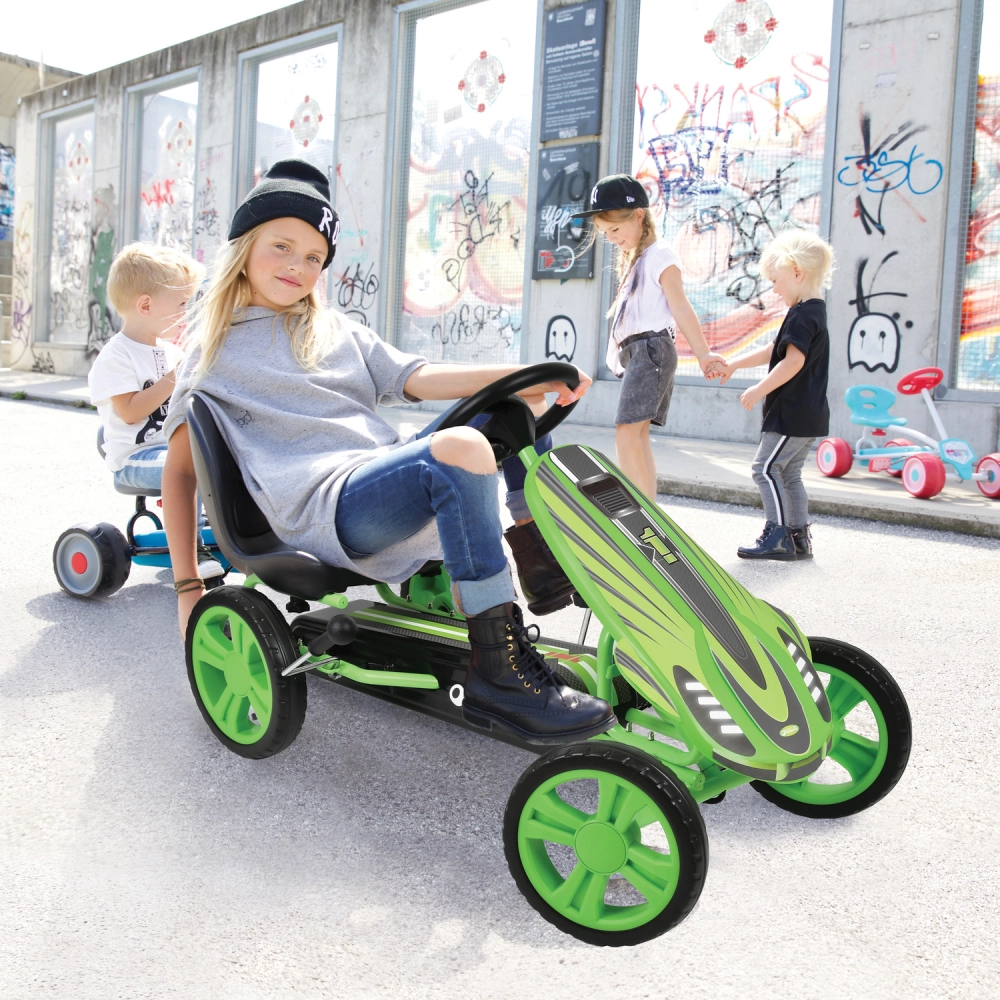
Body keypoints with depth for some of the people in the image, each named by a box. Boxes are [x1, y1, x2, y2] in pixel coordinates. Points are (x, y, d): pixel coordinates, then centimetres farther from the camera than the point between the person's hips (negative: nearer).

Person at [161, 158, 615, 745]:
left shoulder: (342, 333, 28)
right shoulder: (215, 353, 16)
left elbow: (418, 378, 11)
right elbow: (180, 471, 13)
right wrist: (188, 587, 4)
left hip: (392, 482, 6)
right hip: (322, 505, -6)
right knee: (460, 448, -32)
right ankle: (500, 675, -33)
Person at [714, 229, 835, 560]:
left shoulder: (803, 315, -15)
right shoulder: (812, 311, 18)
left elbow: (793, 361, -26)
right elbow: (774, 351, 25)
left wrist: (760, 390, -21)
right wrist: (734, 364, 23)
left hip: (793, 413, -10)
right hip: (806, 415, 10)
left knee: (766, 468, -8)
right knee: (789, 473, 13)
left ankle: (778, 536, -9)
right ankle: (799, 537, 16)